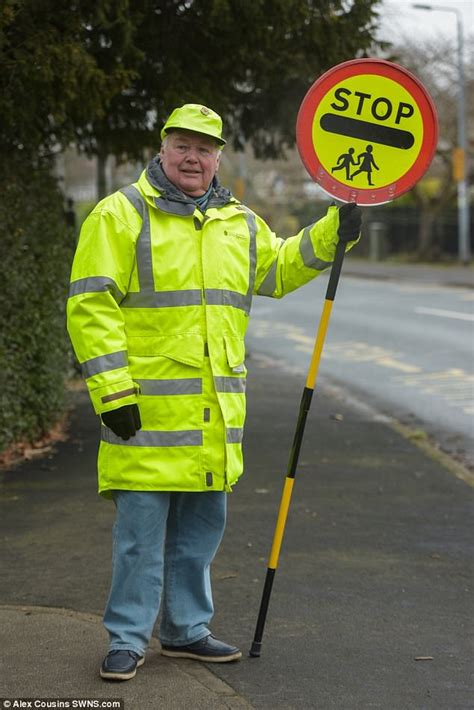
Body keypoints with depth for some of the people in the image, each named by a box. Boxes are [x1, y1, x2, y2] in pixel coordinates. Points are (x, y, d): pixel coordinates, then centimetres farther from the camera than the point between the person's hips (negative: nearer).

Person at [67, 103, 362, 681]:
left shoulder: (239, 222, 16)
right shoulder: (121, 214, -3)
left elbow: (278, 268, 30)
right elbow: (90, 305, -8)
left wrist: (333, 233, 16)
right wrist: (113, 390, -15)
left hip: (214, 413, 6)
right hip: (149, 407, -6)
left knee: (201, 524, 13)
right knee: (141, 525, -2)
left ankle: (186, 629, 26)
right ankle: (127, 639, 9)